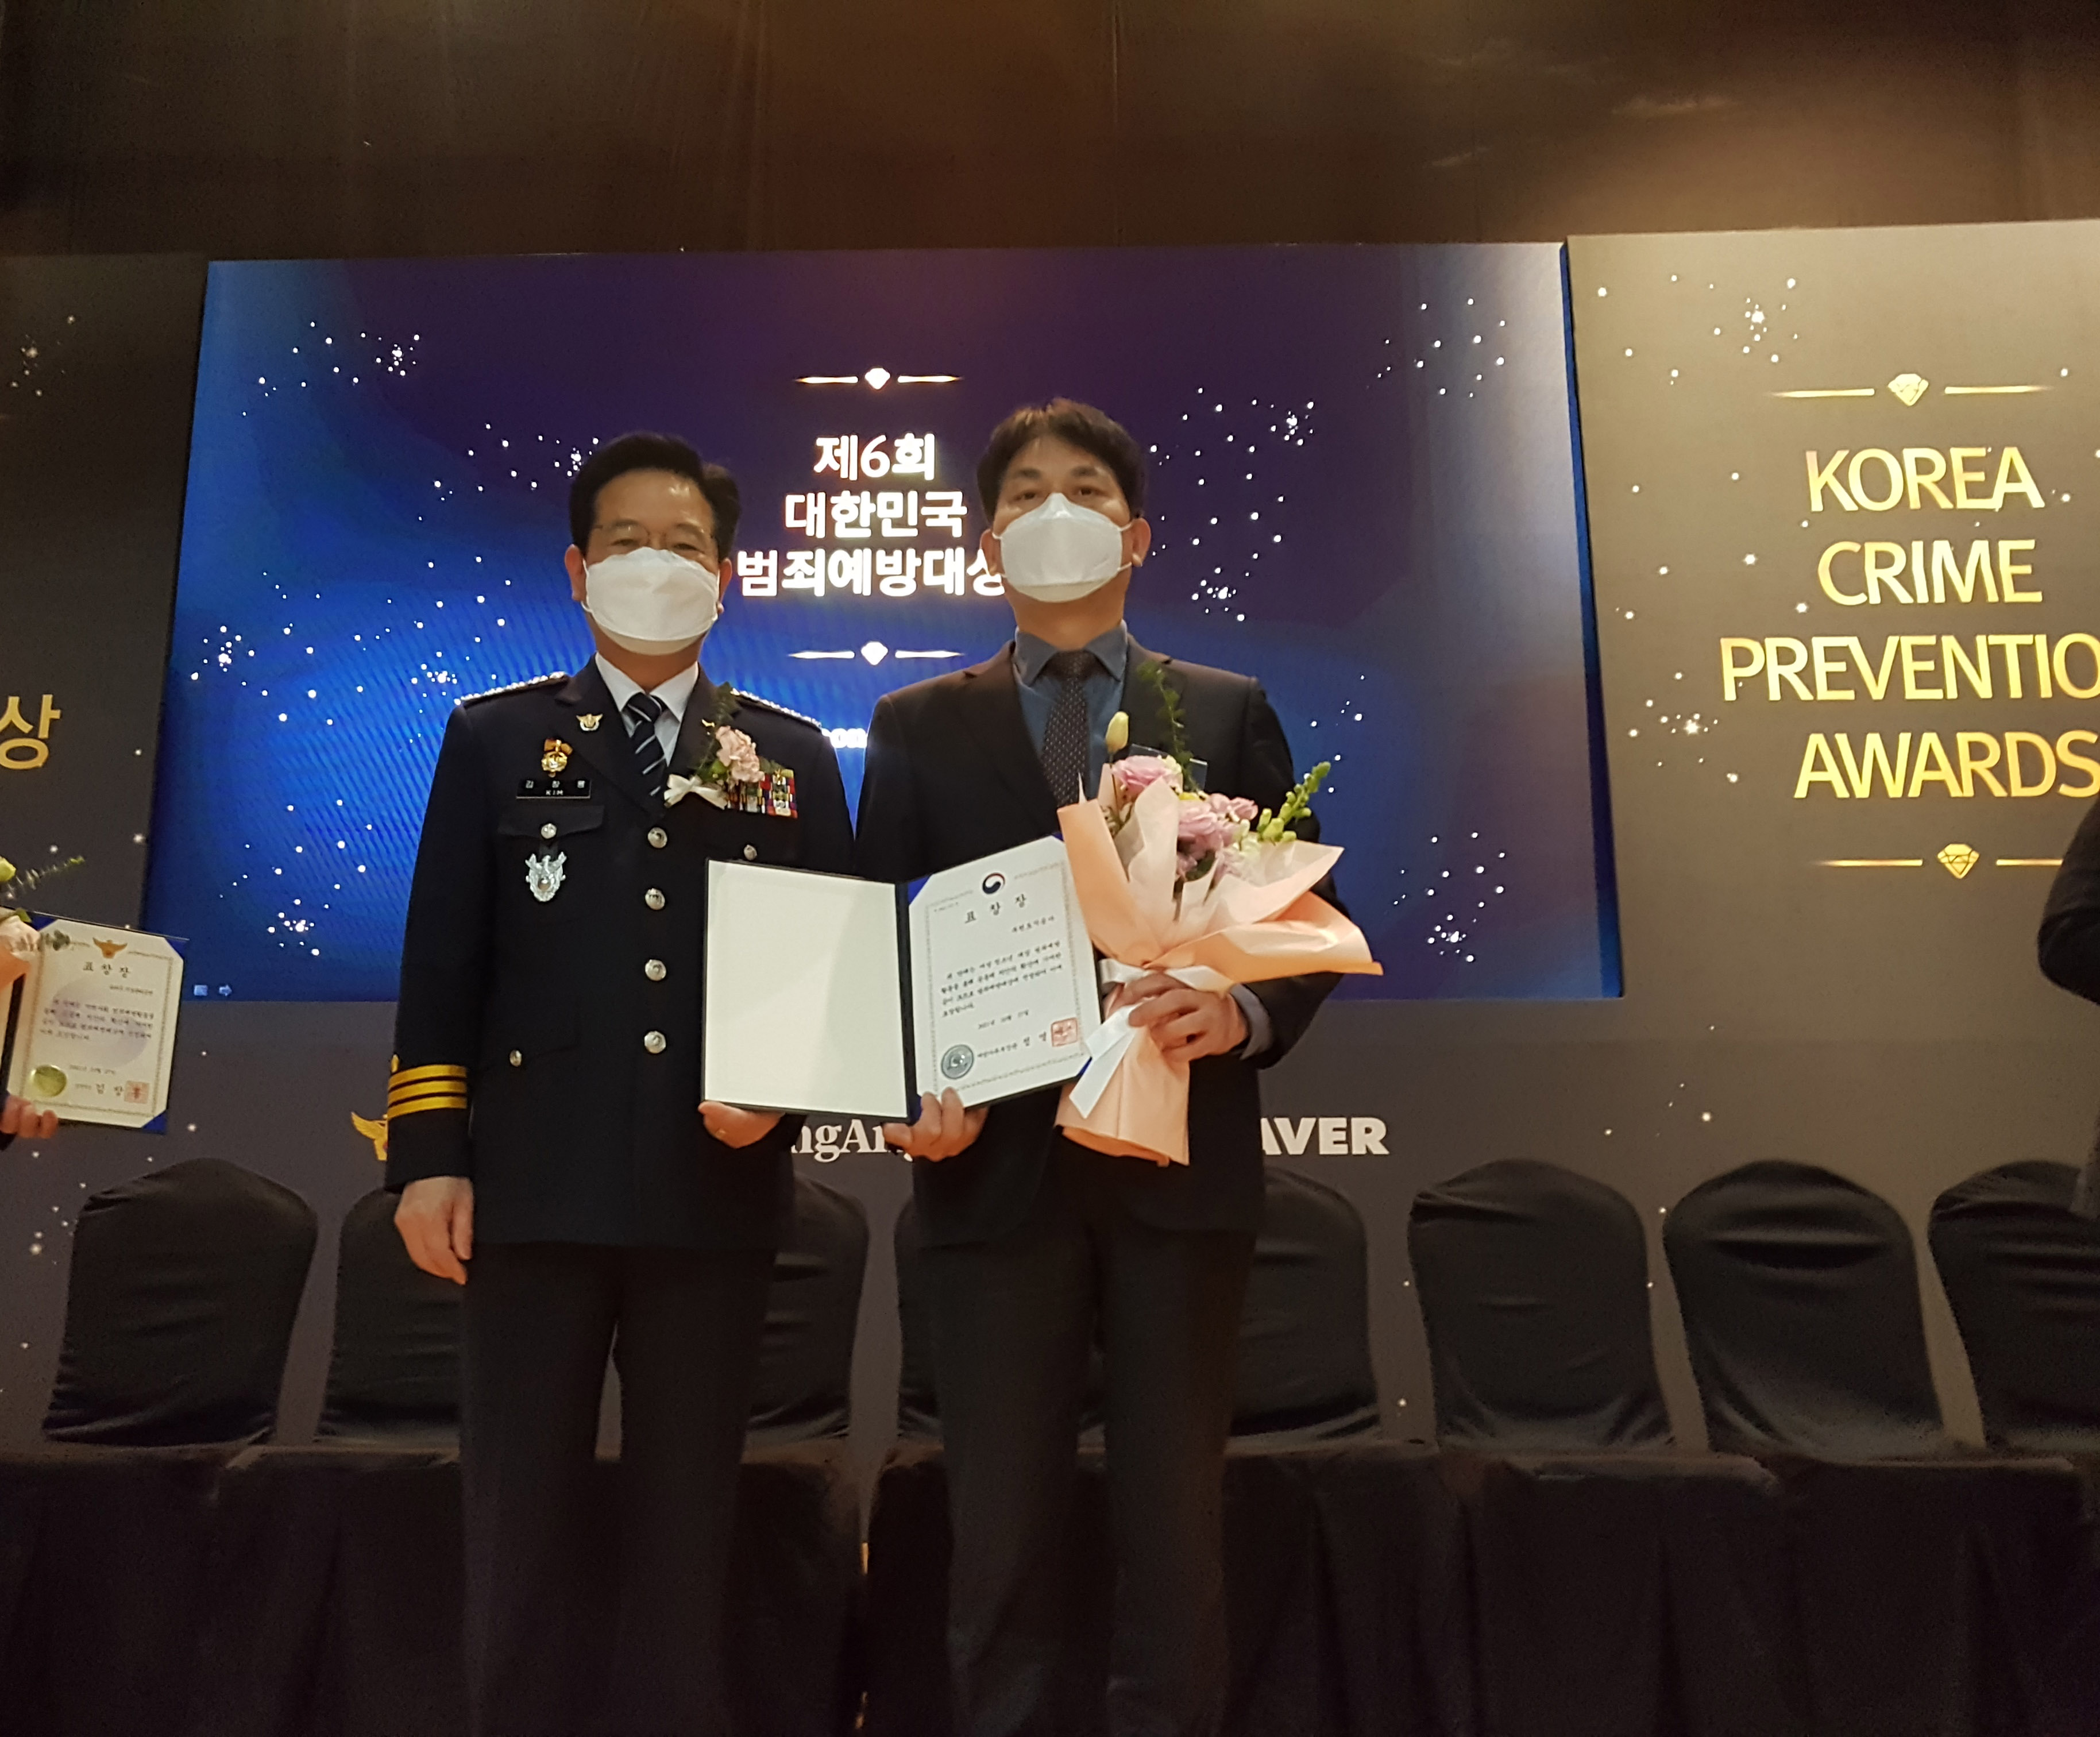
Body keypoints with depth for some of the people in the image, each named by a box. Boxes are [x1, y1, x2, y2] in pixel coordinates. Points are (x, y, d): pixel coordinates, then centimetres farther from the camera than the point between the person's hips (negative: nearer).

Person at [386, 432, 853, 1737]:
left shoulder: (793, 754, 11)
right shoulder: (495, 736, 9)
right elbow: (443, 960, 5)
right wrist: (431, 1154, -2)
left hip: (717, 1186, 1)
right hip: (536, 1186, 0)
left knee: (687, 1527, 11)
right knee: (521, 1529, 8)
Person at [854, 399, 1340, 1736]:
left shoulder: (1229, 712, 10)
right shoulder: (917, 726, 11)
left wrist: (1247, 1016, -13)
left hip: (1180, 1161, 0)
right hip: (999, 1165, 0)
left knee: (1175, 1517, 9)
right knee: (1001, 1526, 9)